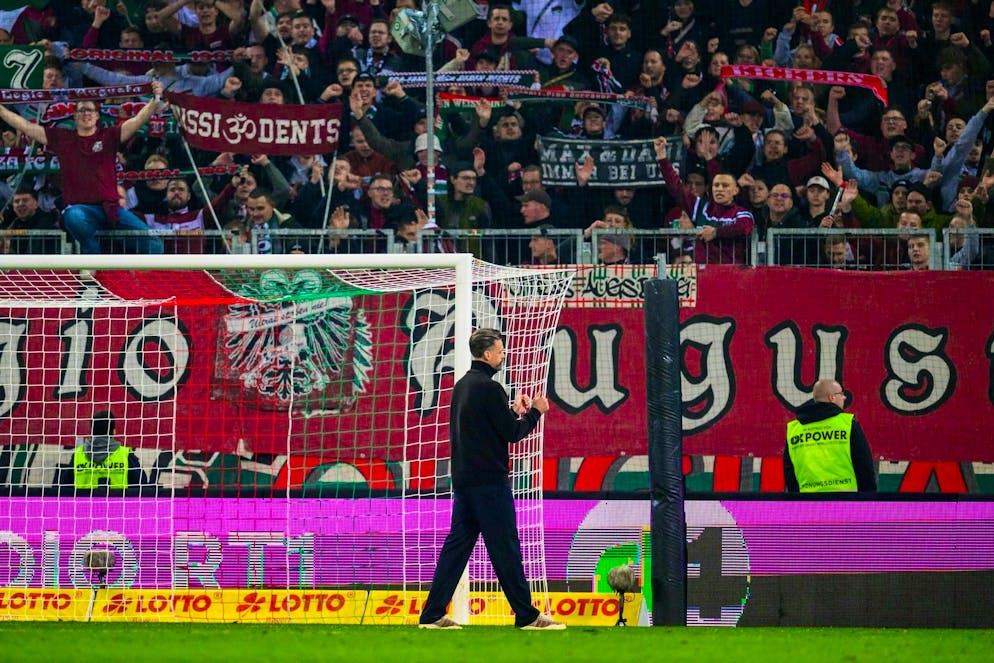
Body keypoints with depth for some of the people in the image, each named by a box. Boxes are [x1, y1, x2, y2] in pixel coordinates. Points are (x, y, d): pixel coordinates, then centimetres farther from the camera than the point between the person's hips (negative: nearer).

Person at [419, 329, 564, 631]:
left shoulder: (462, 386, 14)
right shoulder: (488, 388, -14)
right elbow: (513, 433, -13)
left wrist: (514, 410, 17)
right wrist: (535, 412, 2)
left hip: (463, 479, 9)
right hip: (489, 481, -9)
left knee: (456, 546, 9)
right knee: (505, 549, -4)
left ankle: (433, 614, 5)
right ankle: (527, 616, 1)